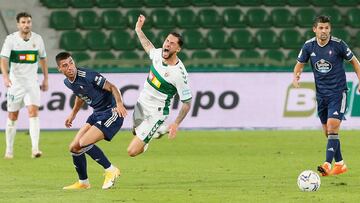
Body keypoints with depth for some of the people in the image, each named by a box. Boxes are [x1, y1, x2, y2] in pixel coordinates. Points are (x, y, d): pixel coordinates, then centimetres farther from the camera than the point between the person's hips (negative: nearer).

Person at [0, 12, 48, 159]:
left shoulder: (37, 39, 2)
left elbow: (42, 58, 15)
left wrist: (45, 79, 16)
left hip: (32, 82, 1)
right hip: (15, 81, -1)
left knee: (33, 112, -16)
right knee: (12, 116, 6)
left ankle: (35, 149, -22)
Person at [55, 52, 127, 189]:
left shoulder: (88, 76, -22)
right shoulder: (67, 82, 3)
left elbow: (112, 87, -21)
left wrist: (119, 103, -38)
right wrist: (73, 114, 30)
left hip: (111, 112, -9)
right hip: (97, 114, 9)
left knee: (84, 143, -22)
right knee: (74, 147, 6)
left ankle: (111, 171, -7)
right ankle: (83, 183, 23)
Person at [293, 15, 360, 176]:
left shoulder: (338, 44, -10)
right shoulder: (309, 46, -1)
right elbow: (300, 64, 11)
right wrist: (295, 76, -11)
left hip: (338, 92, -5)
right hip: (321, 93, 5)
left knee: (332, 127, -17)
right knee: (327, 131, 9)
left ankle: (327, 165, -22)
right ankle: (340, 164, 23)